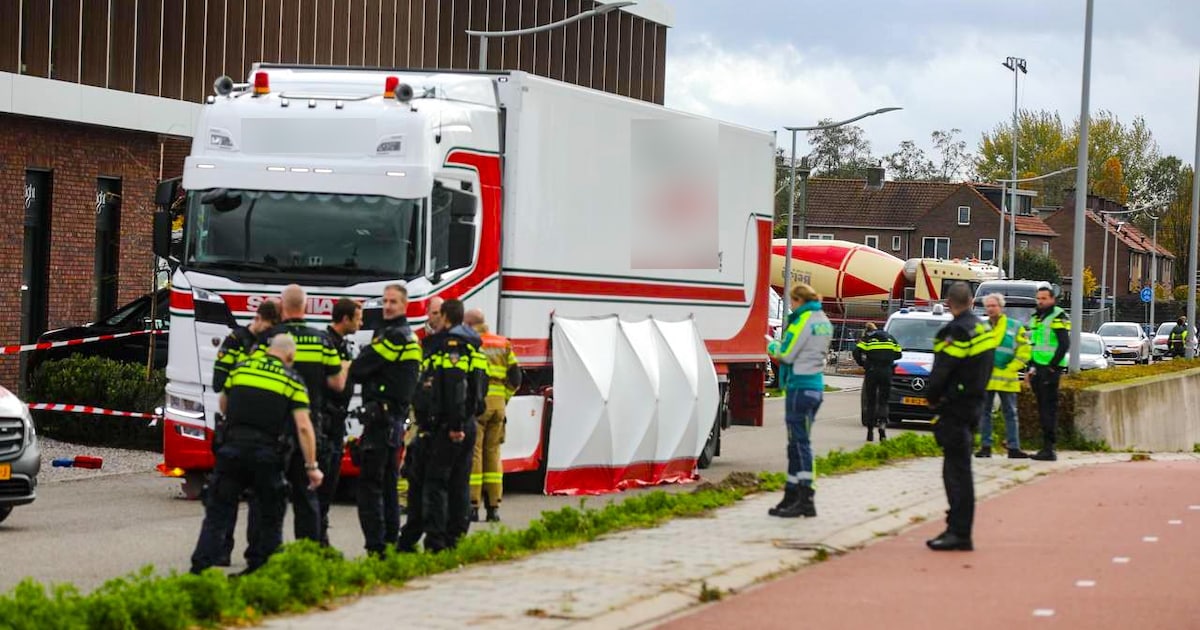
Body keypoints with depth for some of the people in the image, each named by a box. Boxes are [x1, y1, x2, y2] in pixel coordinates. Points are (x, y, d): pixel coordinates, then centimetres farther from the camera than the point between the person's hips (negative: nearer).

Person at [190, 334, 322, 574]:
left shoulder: (240, 369, 10)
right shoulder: (292, 380, 2)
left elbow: (223, 406, 24)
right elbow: (304, 426, -7)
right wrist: (312, 466, -4)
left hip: (233, 446, 2)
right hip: (268, 453, -2)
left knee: (218, 512, 8)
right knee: (270, 517, 15)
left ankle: (200, 568, 1)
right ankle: (260, 569, 15)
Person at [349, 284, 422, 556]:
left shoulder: (393, 336, -13)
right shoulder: (410, 337, 19)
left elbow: (358, 369, -16)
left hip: (381, 417, -10)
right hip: (397, 418, 10)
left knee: (369, 483, -10)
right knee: (388, 482, 14)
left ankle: (375, 546, -13)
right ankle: (391, 539, 18)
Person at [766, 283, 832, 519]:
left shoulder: (803, 320, -12)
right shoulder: (824, 322, 16)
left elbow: (786, 355, -12)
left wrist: (773, 347, 8)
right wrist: (780, 347, 13)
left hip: (800, 386, -9)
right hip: (816, 385, 9)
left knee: (799, 442, -8)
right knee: (797, 442, 13)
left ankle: (805, 498, -10)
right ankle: (792, 496, 17)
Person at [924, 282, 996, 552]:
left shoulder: (957, 331, -17)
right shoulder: (983, 329, 13)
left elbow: (941, 371, -19)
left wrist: (932, 396, -1)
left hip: (954, 408, -9)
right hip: (973, 406, 9)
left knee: (957, 471, -8)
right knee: (958, 470, 14)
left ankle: (959, 533, -8)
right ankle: (957, 528, 19)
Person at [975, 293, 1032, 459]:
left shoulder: (1015, 327, 4)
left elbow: (1024, 351, 0)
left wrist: (1010, 369, -8)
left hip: (1006, 377, -2)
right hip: (984, 377, 2)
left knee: (1010, 413, 2)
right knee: (984, 412, 4)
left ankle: (1013, 448, 5)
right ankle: (985, 446, 9)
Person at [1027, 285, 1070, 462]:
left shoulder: (1058, 317, -7)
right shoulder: (1035, 318, 20)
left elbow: (1064, 345, -14)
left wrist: (1052, 367, -16)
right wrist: (1031, 368, 20)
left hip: (1050, 369, -9)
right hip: (1038, 368, 9)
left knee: (1049, 408, -10)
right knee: (1042, 408, 10)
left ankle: (1049, 448, -12)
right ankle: (1046, 448, 15)